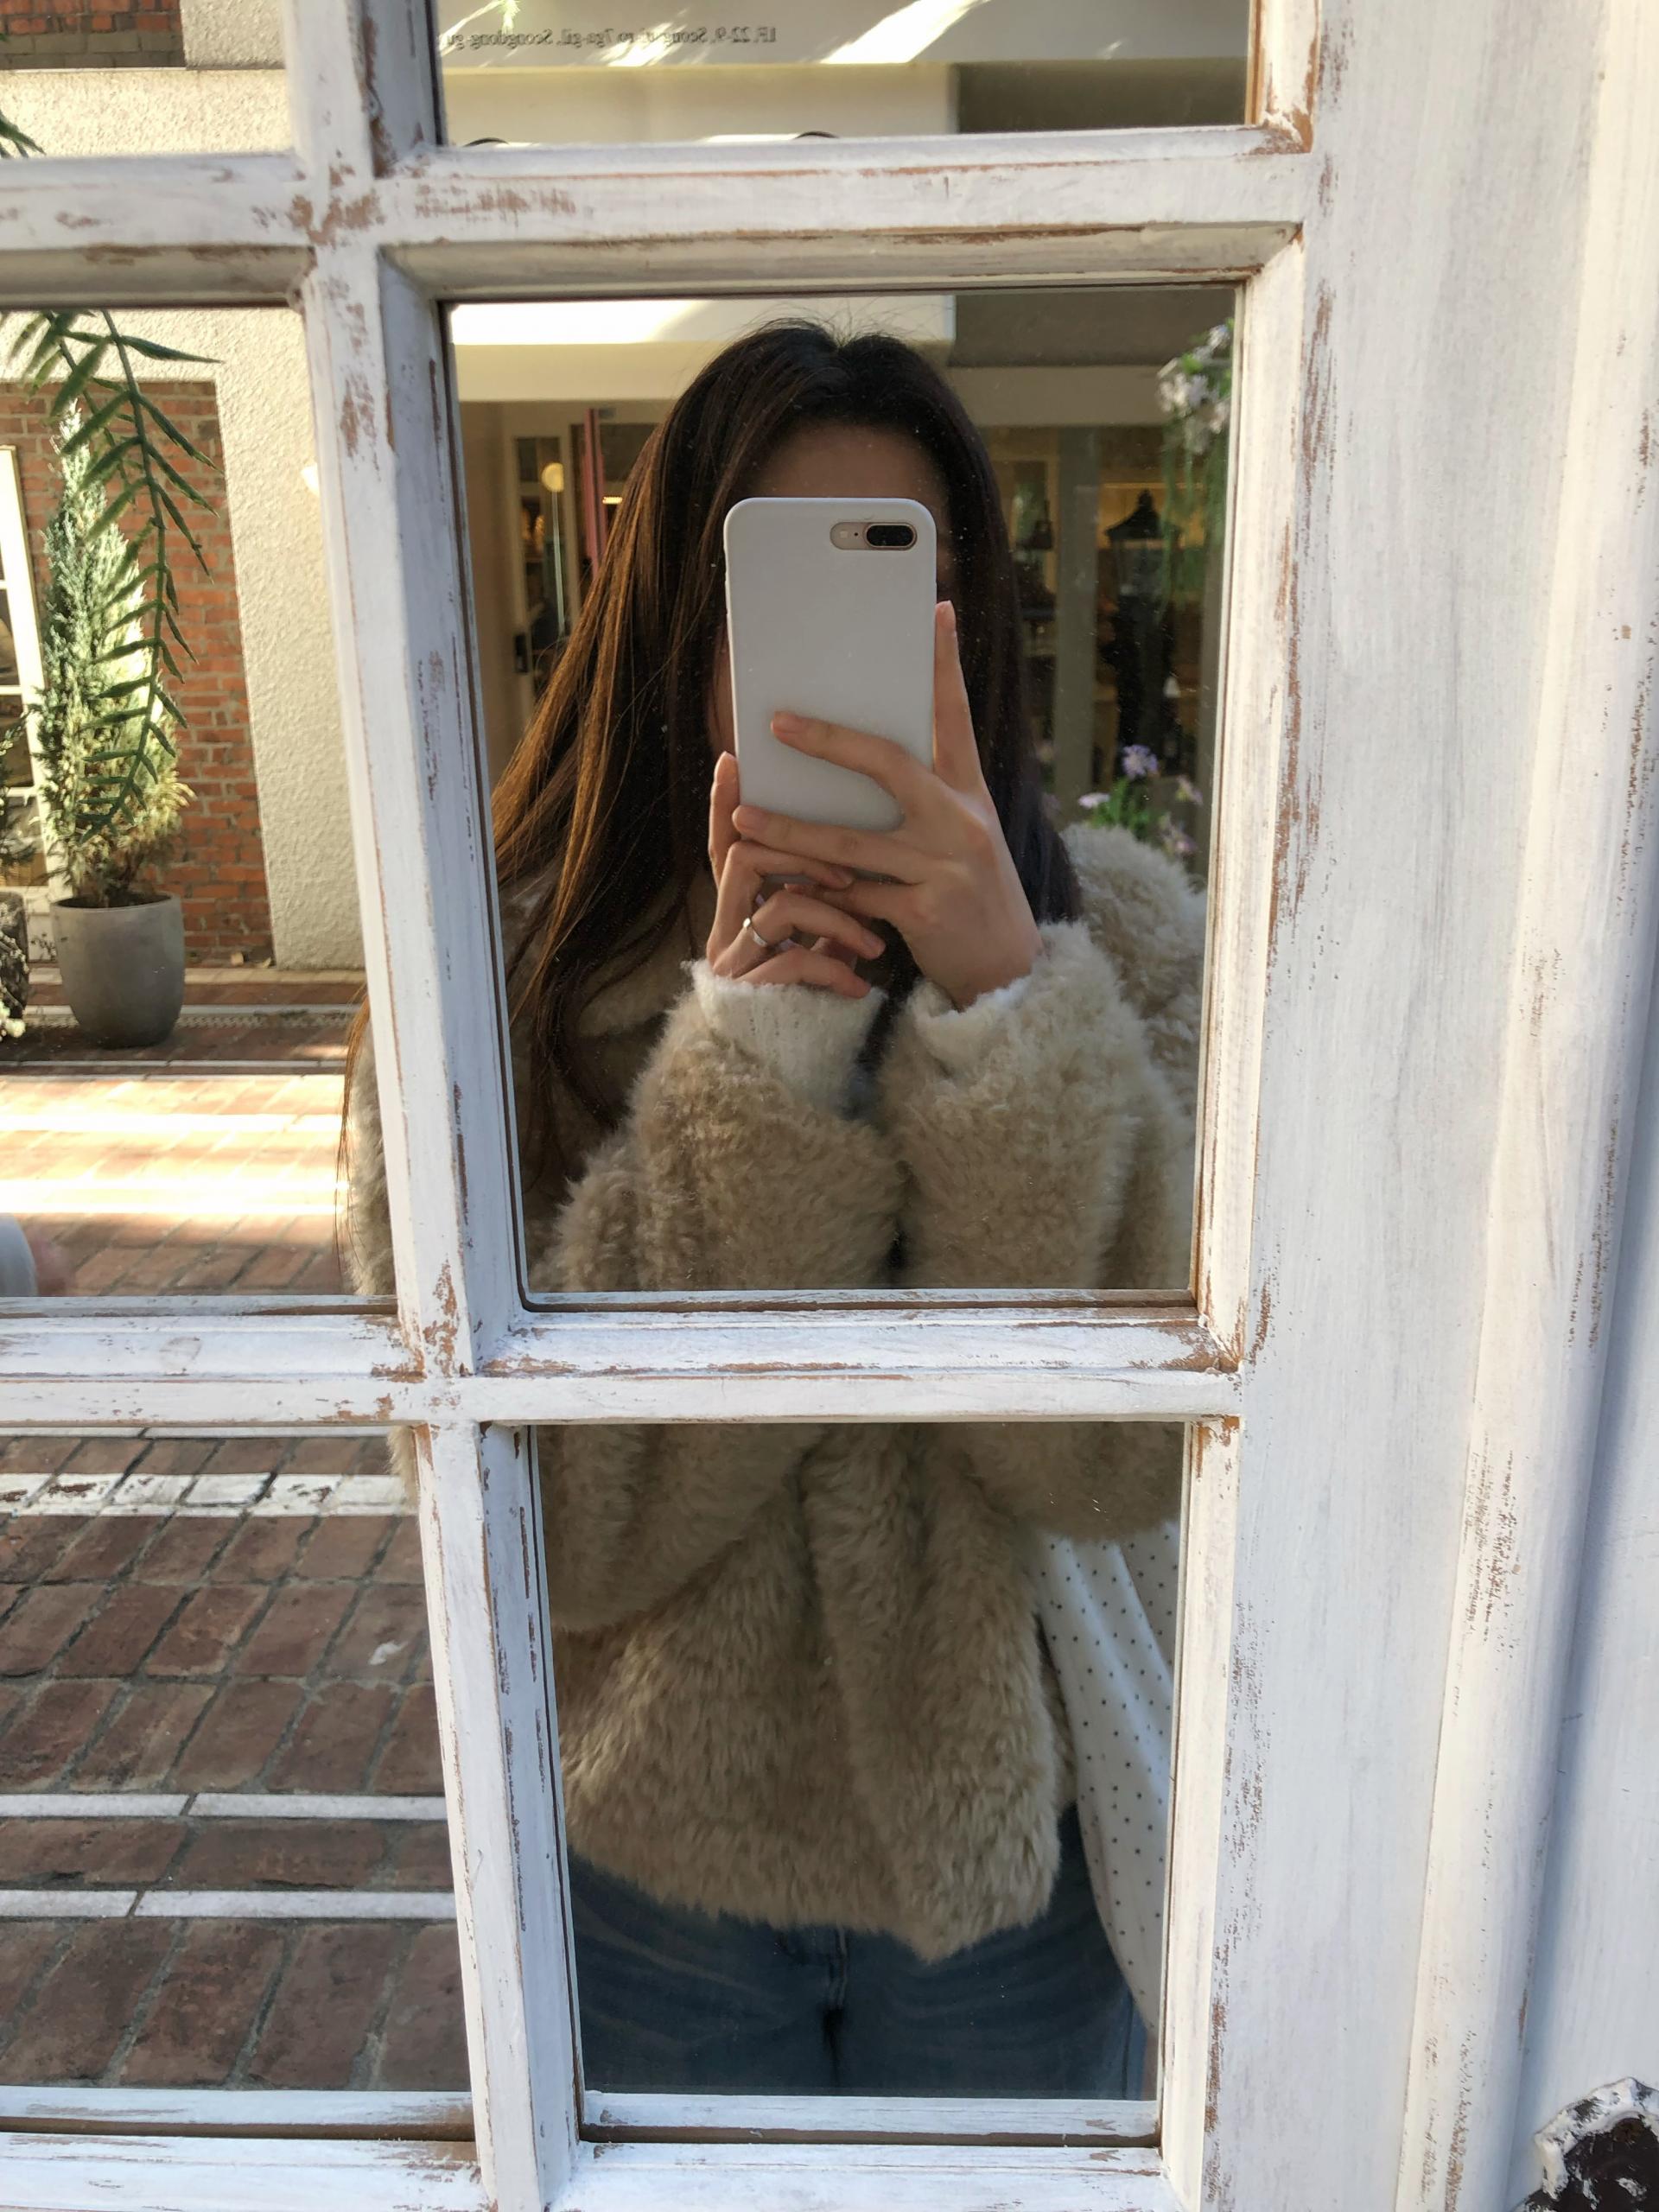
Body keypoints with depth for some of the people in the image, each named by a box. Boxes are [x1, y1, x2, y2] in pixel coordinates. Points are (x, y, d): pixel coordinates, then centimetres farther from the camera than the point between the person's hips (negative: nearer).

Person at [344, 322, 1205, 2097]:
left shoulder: (1116, 936, -13)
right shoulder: (499, 972, -15)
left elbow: (1123, 1457, -21)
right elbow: (548, 1525, -20)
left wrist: (1003, 995, -32)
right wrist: (751, 1061, -30)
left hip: (1009, 1850, 1)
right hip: (651, 1866, 0)